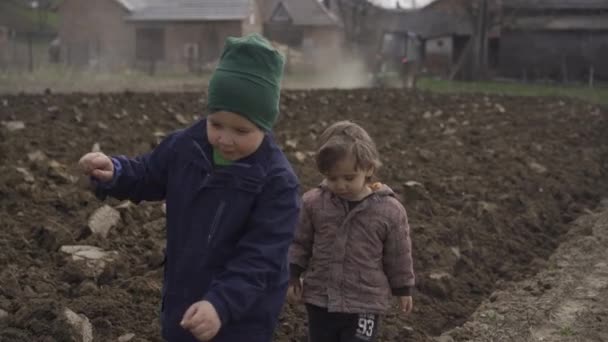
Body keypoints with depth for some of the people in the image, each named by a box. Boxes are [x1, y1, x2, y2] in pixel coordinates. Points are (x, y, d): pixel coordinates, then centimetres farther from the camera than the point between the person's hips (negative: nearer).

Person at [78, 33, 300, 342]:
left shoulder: (277, 181, -23)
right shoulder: (185, 146, -7)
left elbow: (260, 257, -26)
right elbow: (146, 177, 10)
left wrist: (221, 304, -39)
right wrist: (112, 172, -13)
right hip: (183, 299, 6)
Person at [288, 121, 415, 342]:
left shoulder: (389, 210, -13)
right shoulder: (313, 202, -9)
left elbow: (398, 255, -1)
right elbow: (300, 242, 4)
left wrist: (403, 289, 7)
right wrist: (293, 276, 4)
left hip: (365, 303, -2)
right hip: (320, 298, 3)